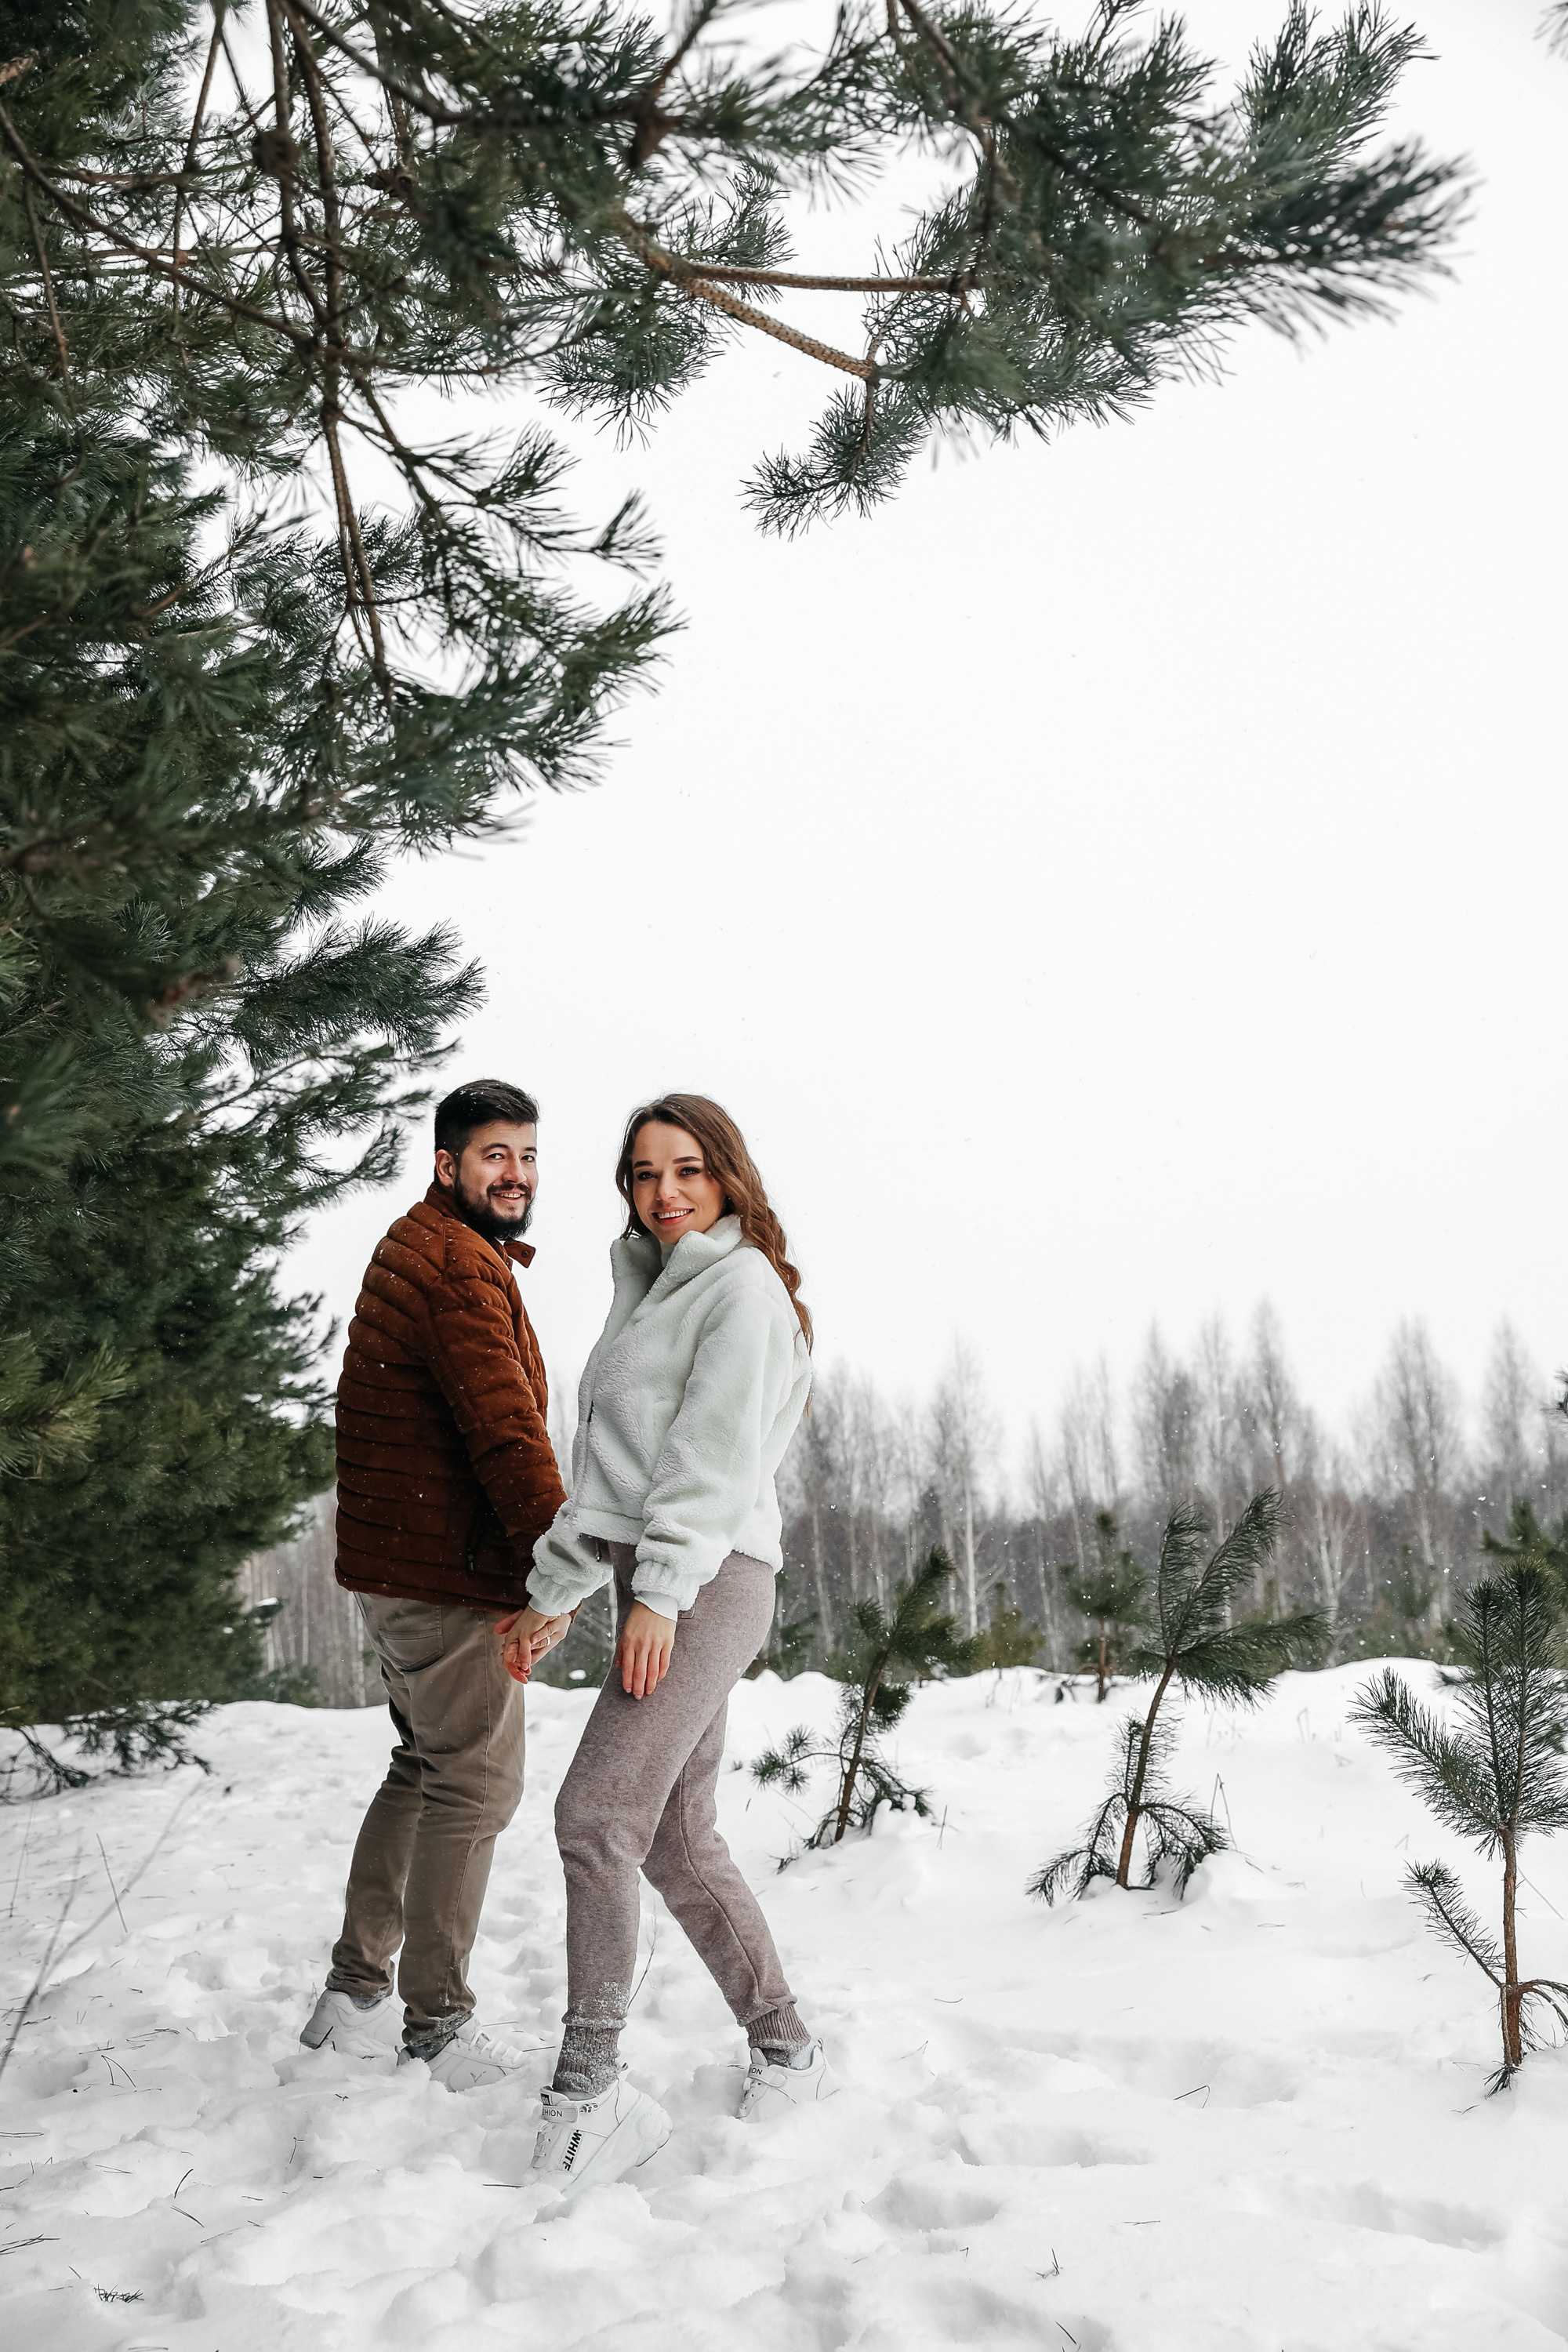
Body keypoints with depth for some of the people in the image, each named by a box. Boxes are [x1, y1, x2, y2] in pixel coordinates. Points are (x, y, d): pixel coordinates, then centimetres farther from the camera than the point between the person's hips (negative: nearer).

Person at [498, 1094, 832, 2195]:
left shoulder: (742, 1285, -2)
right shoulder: (650, 1294, 24)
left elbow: (713, 1453, -13)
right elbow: (609, 1469, 25)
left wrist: (658, 1592, -20)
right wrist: (555, 1589, 21)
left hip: (706, 1579, -9)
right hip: (661, 1588, 9)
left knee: (598, 1814, -16)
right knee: (676, 1839, 9)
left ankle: (591, 2086, -11)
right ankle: (789, 2053, 19)